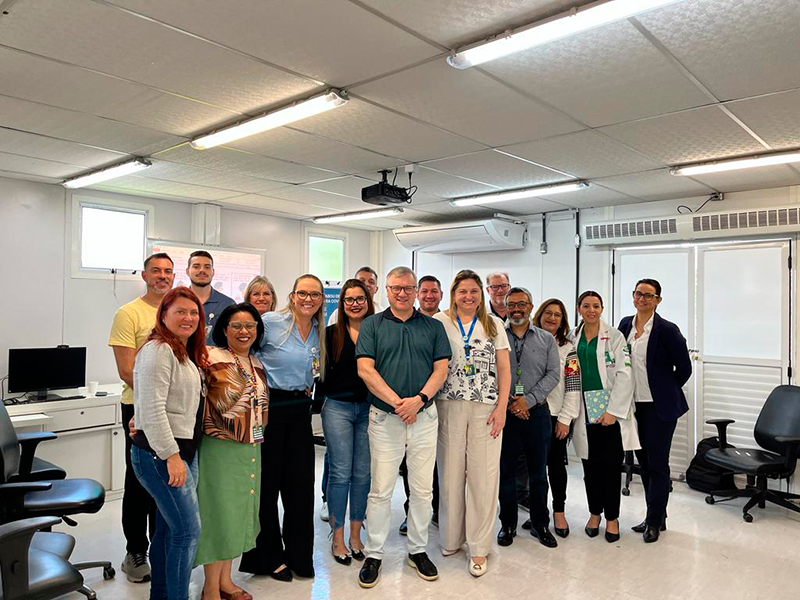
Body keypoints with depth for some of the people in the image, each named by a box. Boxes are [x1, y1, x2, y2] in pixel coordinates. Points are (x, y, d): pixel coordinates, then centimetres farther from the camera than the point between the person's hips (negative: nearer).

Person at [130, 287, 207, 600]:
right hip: (160, 453, -9)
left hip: (182, 451, 9)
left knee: (168, 528, 17)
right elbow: (153, 409, -21)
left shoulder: (187, 353, 15)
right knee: (189, 529, -6)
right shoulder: (158, 350, -14)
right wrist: (171, 455, -23)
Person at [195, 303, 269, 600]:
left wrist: (258, 436, 20)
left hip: (251, 448, 7)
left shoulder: (256, 364, 8)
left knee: (238, 511, 15)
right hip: (220, 448, -7)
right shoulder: (212, 358, -12)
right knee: (218, 511, 3)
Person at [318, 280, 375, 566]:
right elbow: (321, 370, 5)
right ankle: (337, 538, 17)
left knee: (363, 473, 8)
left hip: (369, 408, 2)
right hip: (338, 408, -1)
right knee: (340, 473, 2)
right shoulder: (331, 333, 1)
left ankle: (355, 534, 24)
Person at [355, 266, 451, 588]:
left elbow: (441, 369, 2)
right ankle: (374, 554, 19)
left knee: (423, 489, 10)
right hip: (384, 417, -2)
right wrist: (398, 403, -14)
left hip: (425, 417, 2)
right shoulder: (372, 325, 2)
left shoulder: (433, 327, 7)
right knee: (380, 491, 4)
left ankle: (418, 550, 27)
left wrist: (419, 399, -14)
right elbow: (365, 369, -7)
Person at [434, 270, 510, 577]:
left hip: (486, 408, 1)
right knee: (450, 473, 6)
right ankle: (451, 538, 24)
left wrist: (502, 407, -2)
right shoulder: (439, 322, 5)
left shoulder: (494, 324, 9)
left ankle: (478, 548, 12)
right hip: (449, 406, 0)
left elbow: (504, 369, 7)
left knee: (484, 476, 0)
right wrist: (427, 403, -4)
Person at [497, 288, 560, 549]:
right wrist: (507, 402, -11)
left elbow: (553, 374, -1)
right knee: (505, 470, 7)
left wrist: (529, 400, -12)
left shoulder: (546, 339, 8)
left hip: (537, 412, 1)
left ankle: (540, 524, 25)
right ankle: (507, 525, 22)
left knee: (538, 472, 10)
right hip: (503, 412, -1)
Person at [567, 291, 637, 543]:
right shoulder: (573, 338, 9)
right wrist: (570, 410, 3)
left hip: (611, 410, -3)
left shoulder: (614, 336, -1)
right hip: (585, 411, 3)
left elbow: (624, 374, -7)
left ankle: (612, 518, 15)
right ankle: (595, 513, 25)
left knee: (611, 465, -1)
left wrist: (613, 410, -13)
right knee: (590, 464, 8)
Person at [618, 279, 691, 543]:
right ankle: (657, 517, 28)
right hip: (634, 404, 6)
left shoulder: (666, 330, -12)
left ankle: (655, 521, 15)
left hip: (660, 406, -6)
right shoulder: (625, 325, 5)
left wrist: (667, 391, 4)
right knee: (644, 461, 14)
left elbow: (684, 367, -5)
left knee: (657, 463, 1)